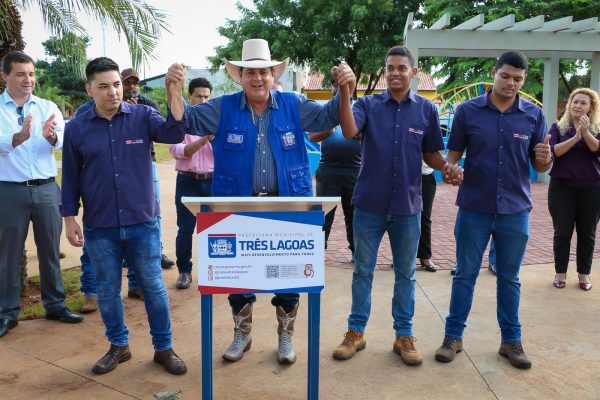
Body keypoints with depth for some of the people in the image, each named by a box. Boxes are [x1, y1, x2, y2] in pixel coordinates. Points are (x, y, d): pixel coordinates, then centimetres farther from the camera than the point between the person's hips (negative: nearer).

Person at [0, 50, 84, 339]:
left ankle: (55, 304, 23)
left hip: (46, 188, 2)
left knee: (50, 249, 10)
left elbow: (64, 138, -11)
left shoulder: (48, 107, 6)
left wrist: (51, 136, -34)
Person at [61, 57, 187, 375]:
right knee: (107, 290, 12)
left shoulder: (143, 116, -2)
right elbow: (71, 178, 6)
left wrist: (175, 93, -34)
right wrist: (69, 219, 4)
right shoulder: (76, 129, 2)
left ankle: (164, 348, 22)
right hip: (99, 227, 1)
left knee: (153, 286, 7)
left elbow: (174, 134, -20)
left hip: (142, 221, -1)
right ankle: (118, 346, 32)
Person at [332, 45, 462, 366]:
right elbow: (349, 131, -21)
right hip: (369, 204, -1)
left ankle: (404, 335, 25)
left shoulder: (426, 109, 3)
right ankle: (356, 332, 24)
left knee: (405, 274, 11)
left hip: (408, 206, 1)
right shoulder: (368, 105, -1)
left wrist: (446, 168, -13)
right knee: (363, 271, 10)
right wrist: (345, 92, -32)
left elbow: (431, 154, 8)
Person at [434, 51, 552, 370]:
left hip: (515, 210, 1)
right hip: (474, 208, -1)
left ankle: (511, 340, 27)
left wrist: (545, 158, -20)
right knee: (465, 274, 9)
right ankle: (453, 336, 22)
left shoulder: (534, 115, 1)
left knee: (509, 277, 13)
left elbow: (541, 167, 3)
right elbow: (453, 155, 1)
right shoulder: (468, 111, -3)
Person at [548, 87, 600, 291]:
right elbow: (553, 151, -12)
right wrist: (575, 137, -22)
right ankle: (560, 273, 14)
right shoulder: (558, 127, 3)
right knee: (562, 232, 3)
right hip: (562, 187, -1)